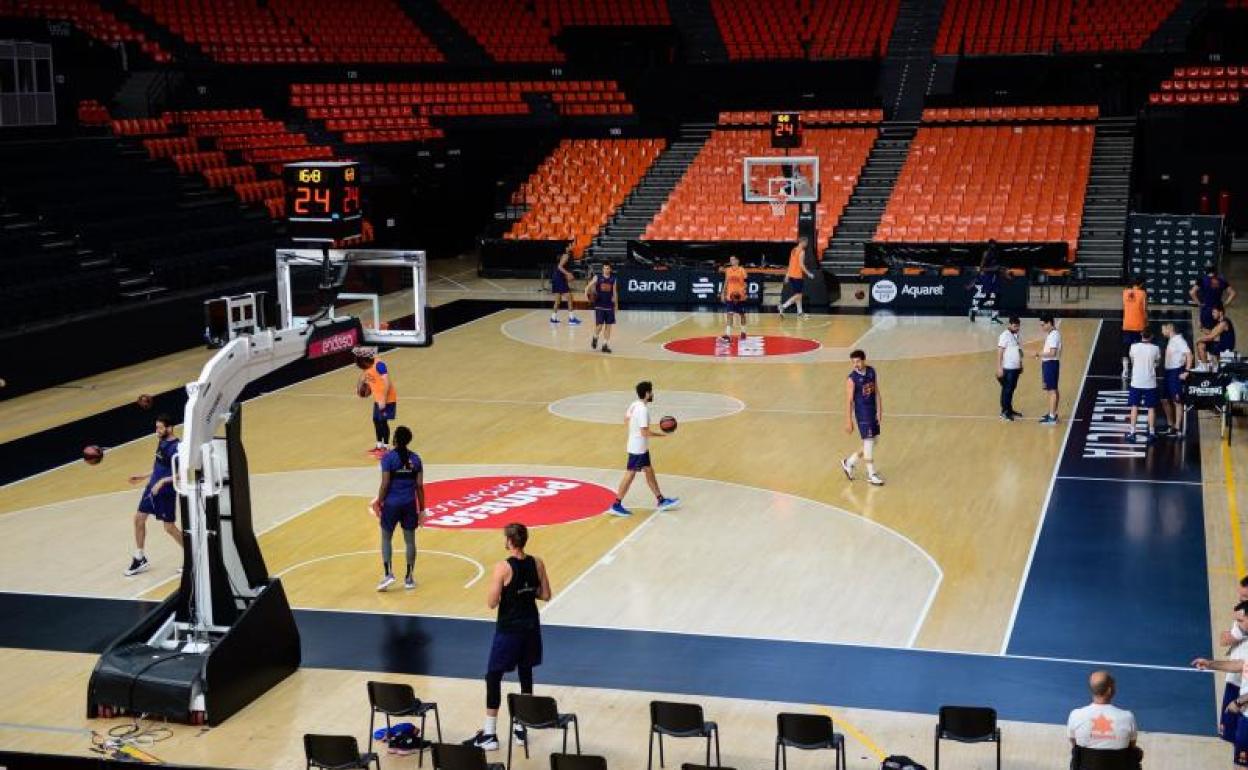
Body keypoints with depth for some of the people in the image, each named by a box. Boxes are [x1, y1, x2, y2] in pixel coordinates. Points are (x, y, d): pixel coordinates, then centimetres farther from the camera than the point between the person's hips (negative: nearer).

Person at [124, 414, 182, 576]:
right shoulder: (161, 442, 7)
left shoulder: (175, 448, -21)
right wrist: (144, 476, 20)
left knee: (169, 527, -1)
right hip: (152, 487, 9)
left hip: (166, 492, -9)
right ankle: (140, 559, 23)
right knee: (139, 518, 10)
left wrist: (163, 481, -32)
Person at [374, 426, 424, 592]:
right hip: (410, 504, 3)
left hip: (391, 503, -3)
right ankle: (409, 578, 14)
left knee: (386, 538, 12)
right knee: (410, 541, 10)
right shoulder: (415, 458, 1)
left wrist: (379, 503, -1)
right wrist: (422, 509, 8)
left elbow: (385, 484, -12)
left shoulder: (388, 458, -9)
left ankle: (388, 573, -2)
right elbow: (419, 486, 2)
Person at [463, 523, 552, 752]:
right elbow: (545, 595, 4)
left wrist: (497, 587, 1)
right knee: (526, 675, 16)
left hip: (508, 629, -5)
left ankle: (489, 735, 5)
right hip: (530, 627, 5)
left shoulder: (503, 568, -18)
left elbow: (491, 603, -17)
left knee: (493, 678, 5)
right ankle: (522, 729, 22)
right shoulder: (537, 563, -3)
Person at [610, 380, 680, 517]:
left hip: (640, 447, 10)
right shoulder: (643, 410, -25)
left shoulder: (634, 405, 2)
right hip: (638, 448, -10)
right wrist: (662, 434, -17)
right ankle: (616, 505, 5)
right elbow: (645, 432, -27)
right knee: (630, 475, -2)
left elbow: (626, 418, 17)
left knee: (649, 471, 16)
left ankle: (661, 501, 26)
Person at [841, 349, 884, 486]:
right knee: (868, 442, -3)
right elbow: (849, 401, -13)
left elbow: (877, 392, 5)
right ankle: (871, 475, 9)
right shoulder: (852, 379, -15)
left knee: (875, 440, 13)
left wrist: (879, 411, -2)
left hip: (873, 411, 6)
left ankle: (849, 463, 26)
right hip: (862, 413, -6)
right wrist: (849, 422, -13)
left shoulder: (872, 371, 0)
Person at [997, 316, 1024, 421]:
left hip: (1016, 368, 7)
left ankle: (1010, 409, 21)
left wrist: (1021, 365, 18)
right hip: (1008, 368, -7)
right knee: (1006, 390, -2)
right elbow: (1000, 352, -15)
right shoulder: (1005, 336, -13)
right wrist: (999, 368, -18)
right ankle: (1004, 411, 4)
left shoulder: (1016, 335, 11)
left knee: (1012, 389, 13)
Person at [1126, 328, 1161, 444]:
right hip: (1150, 383, 0)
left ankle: (1132, 432, 8)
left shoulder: (1134, 347, -7)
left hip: (1136, 382, 0)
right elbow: (1158, 362, 9)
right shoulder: (1155, 349, -8)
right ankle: (1151, 432, 9)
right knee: (1151, 408, 8)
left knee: (1134, 407, 9)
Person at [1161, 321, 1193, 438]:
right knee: (1165, 400, 13)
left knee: (1177, 401, -5)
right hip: (1168, 372, 10)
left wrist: (1187, 372, -24)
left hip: (1176, 372, -10)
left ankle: (1178, 429, -1)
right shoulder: (1170, 341, 15)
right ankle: (1170, 426, 24)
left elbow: (1189, 354, -21)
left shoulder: (1179, 340, -12)